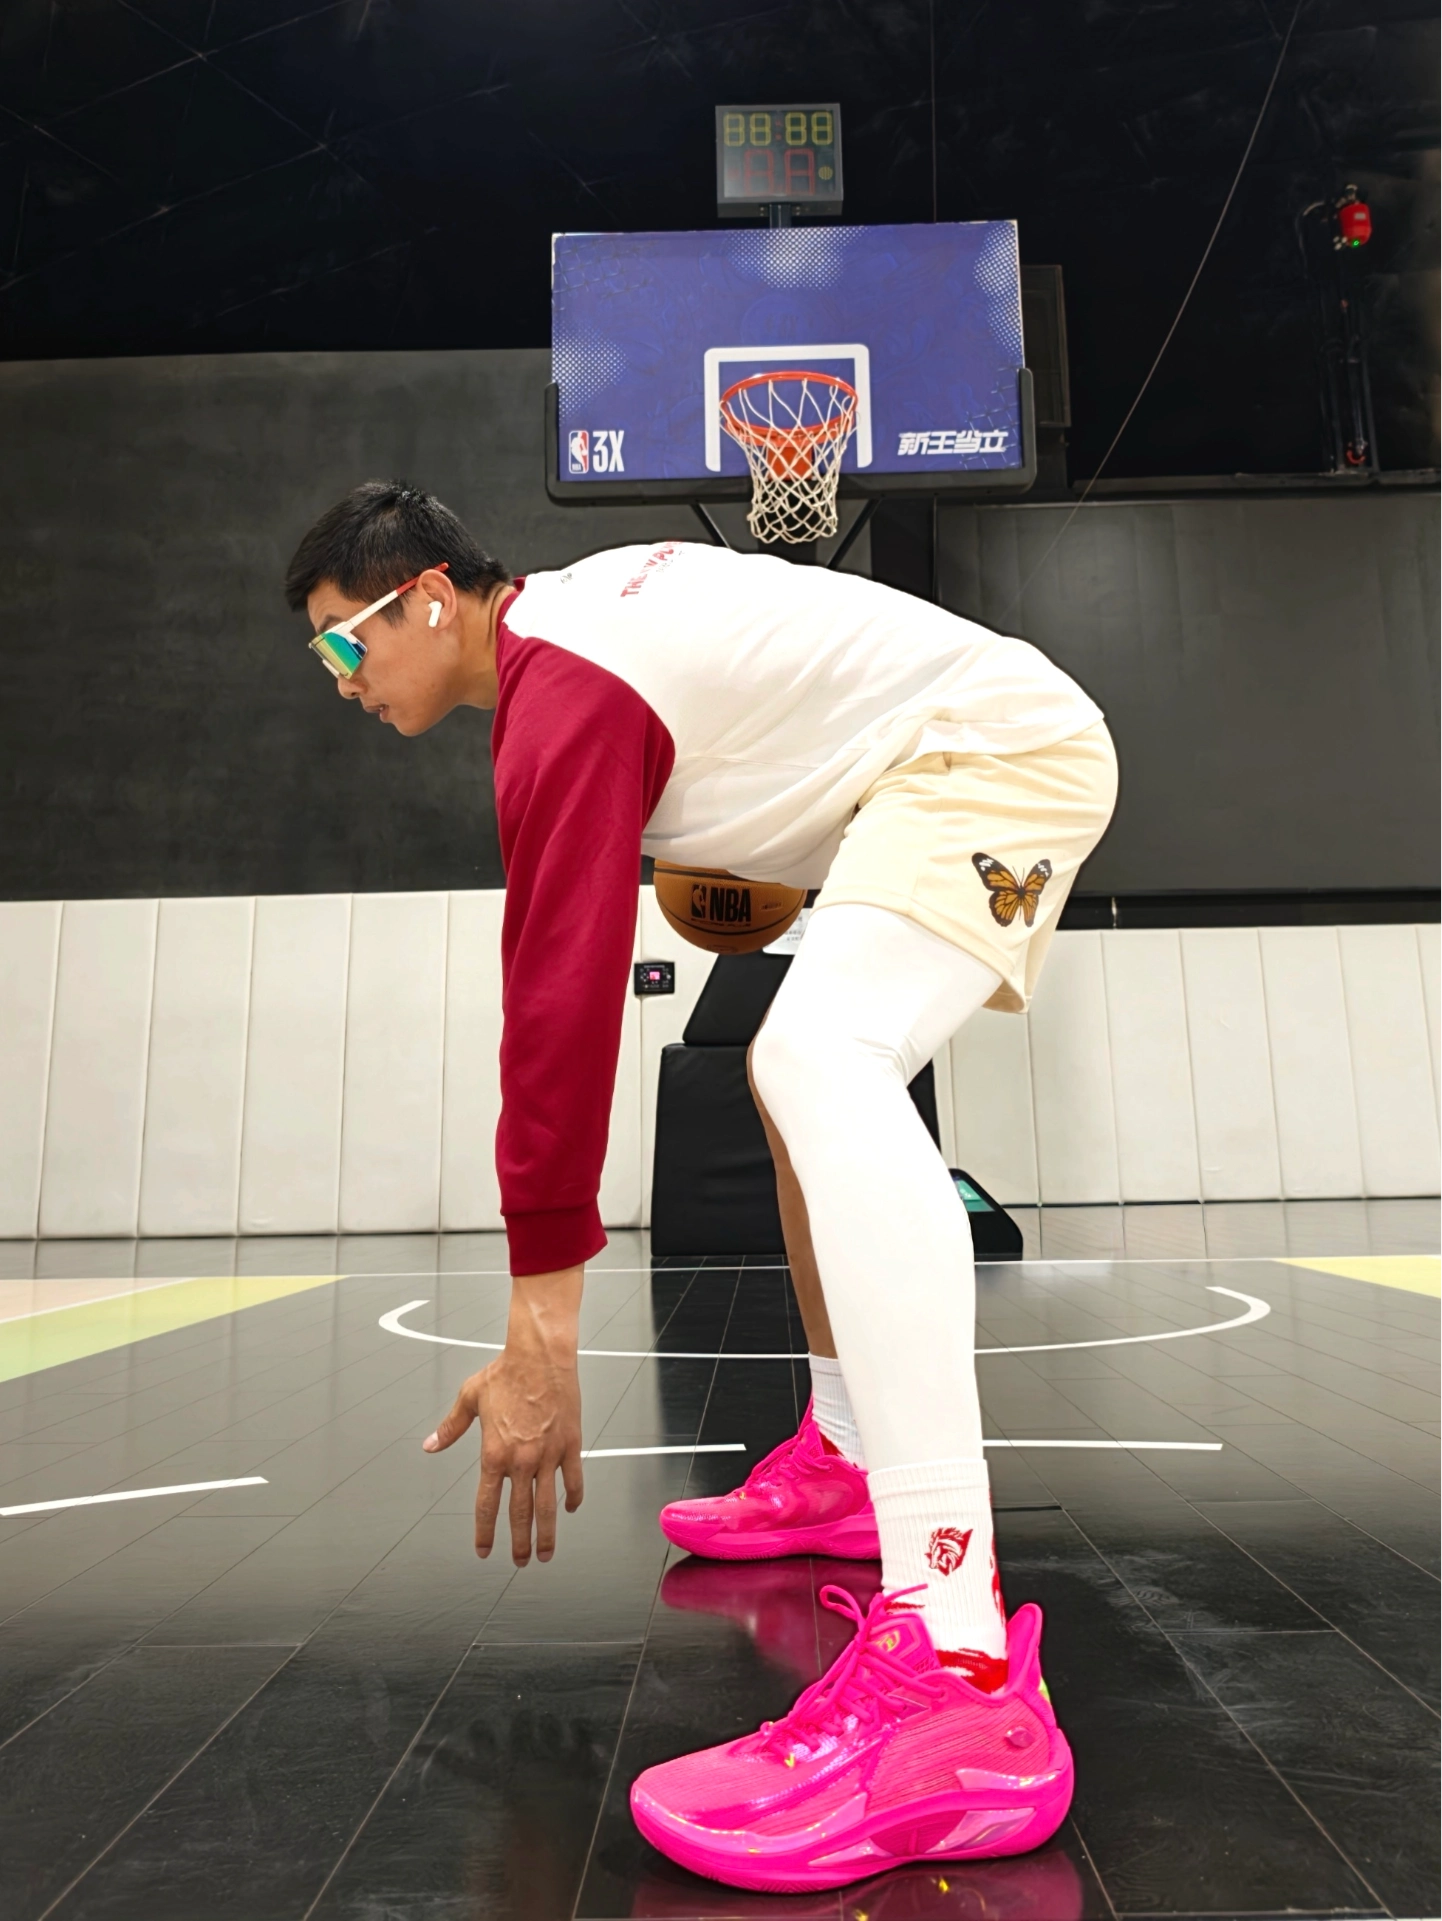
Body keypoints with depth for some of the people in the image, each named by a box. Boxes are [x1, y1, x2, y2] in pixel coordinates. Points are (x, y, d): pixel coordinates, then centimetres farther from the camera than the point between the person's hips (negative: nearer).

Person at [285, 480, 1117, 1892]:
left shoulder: (561, 695, -19)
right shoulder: (577, 603, 11)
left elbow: (561, 1000, -25)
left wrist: (540, 1333, -23)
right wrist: (731, 843, 17)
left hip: (994, 745, -11)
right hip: (980, 745, 11)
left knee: (818, 1059, -33)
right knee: (797, 1080, 16)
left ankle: (957, 1674, -39)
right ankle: (845, 1462, 24)